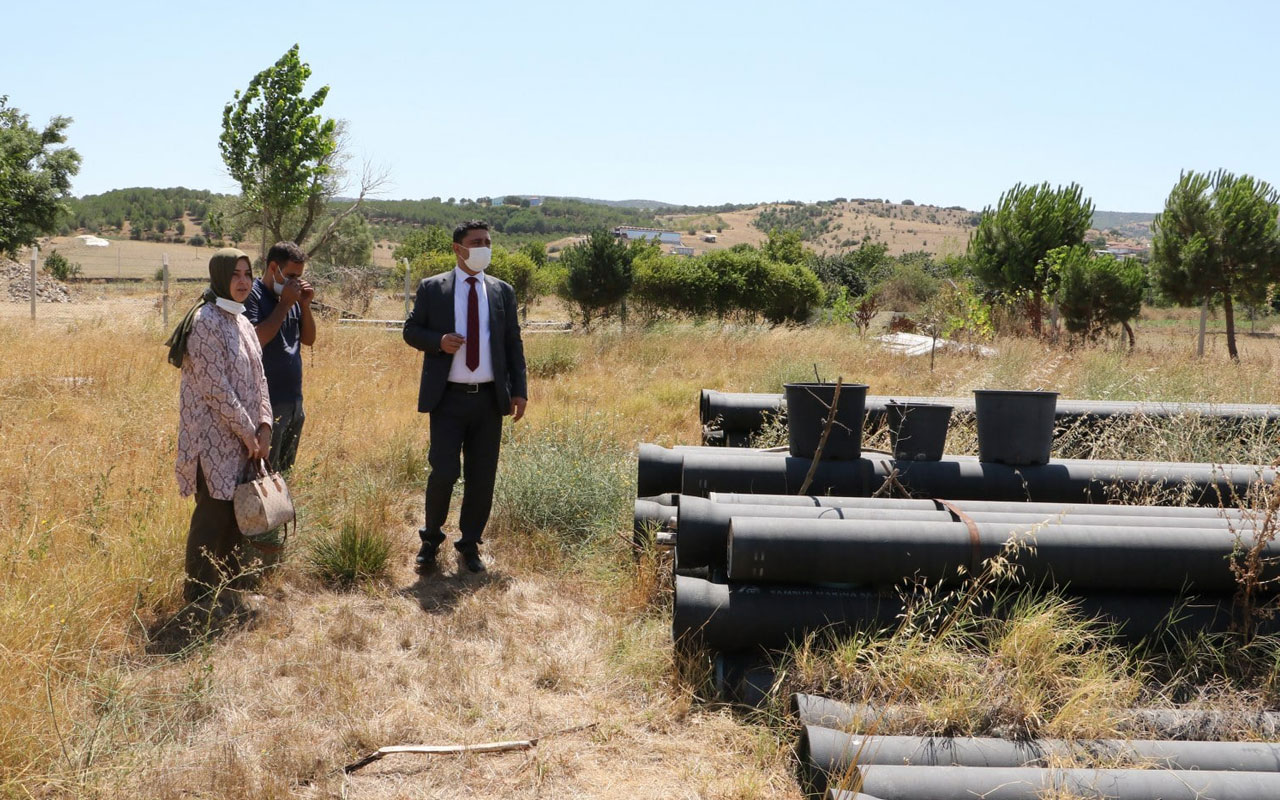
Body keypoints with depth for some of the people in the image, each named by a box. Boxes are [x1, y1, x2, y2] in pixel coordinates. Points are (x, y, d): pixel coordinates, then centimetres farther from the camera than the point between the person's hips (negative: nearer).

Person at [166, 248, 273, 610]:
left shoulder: (241, 321, 13)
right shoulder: (206, 321, -15)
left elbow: (257, 377, 12)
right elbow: (215, 386, -18)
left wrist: (264, 425, -1)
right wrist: (247, 432, -14)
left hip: (242, 437, 8)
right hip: (213, 436, -8)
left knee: (238, 510, 12)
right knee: (213, 511, -3)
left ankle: (228, 581, 24)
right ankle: (200, 592, 9)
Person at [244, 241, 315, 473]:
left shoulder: (292, 297, 11)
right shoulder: (252, 295, -11)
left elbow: (309, 339, 14)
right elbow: (257, 339, -24)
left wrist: (305, 305, 0)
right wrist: (285, 304, -18)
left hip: (294, 401, 8)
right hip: (268, 403, -8)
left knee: (285, 471, 17)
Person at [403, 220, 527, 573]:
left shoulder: (503, 291, 10)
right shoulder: (431, 288, 4)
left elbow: (513, 343, 11)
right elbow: (411, 330, 7)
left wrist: (519, 390, 2)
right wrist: (438, 341, -14)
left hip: (489, 399, 3)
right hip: (448, 398, -3)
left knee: (482, 477, 6)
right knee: (444, 472, -8)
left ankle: (469, 546, 21)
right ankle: (431, 538, 16)